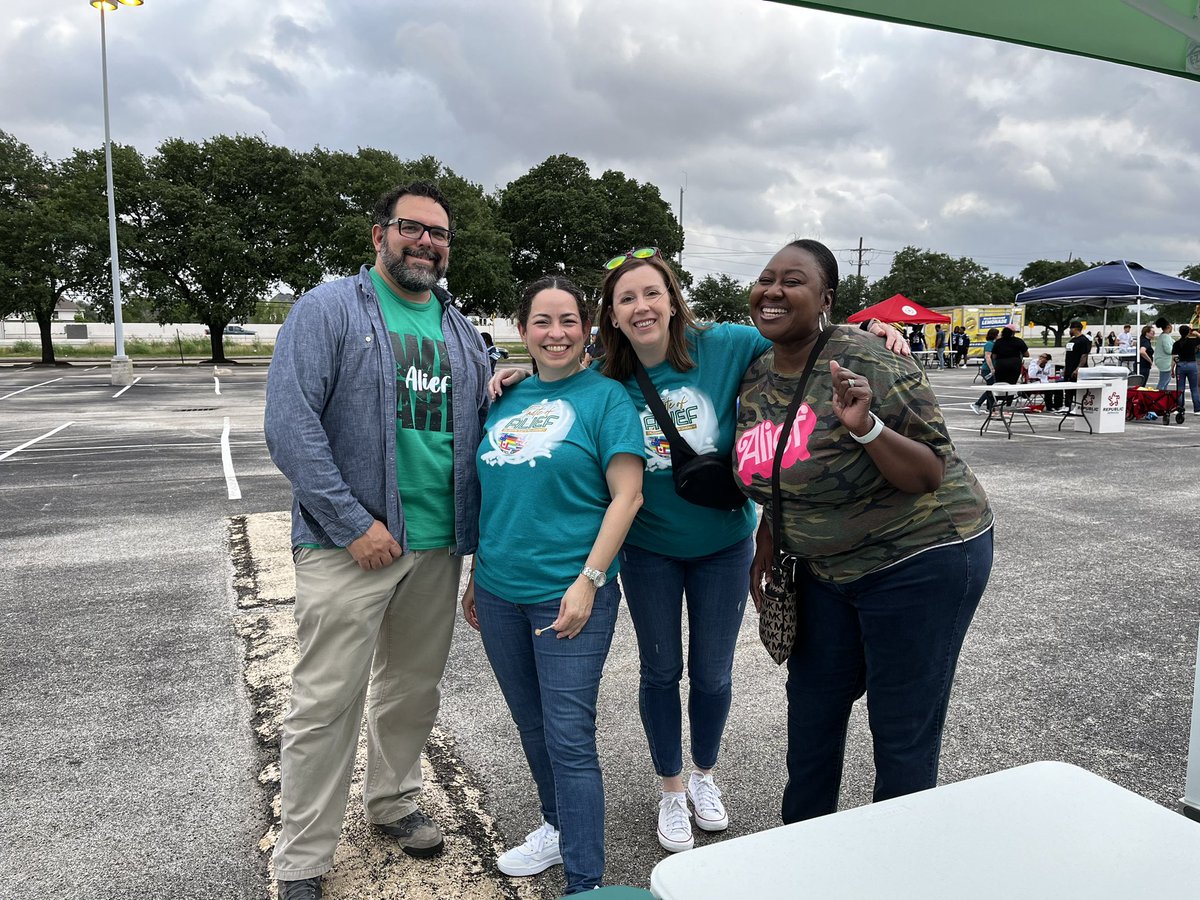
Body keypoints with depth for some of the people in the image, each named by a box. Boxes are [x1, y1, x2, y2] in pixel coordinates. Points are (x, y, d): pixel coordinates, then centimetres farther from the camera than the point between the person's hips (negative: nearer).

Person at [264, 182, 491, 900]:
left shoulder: (461, 332, 13)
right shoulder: (329, 309, -5)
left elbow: (480, 430, 21)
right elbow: (290, 424, -14)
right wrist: (353, 524, -17)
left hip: (438, 547, 6)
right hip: (349, 546, -5)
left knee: (416, 691, 18)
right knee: (328, 704, 2)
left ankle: (394, 802, 41)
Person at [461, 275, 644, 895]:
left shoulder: (604, 396, -5)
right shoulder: (507, 399, 10)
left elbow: (626, 496, -11)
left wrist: (588, 582, -16)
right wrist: (477, 577, 16)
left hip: (567, 594, -6)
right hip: (500, 594, 6)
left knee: (569, 739, -2)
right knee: (531, 726, 19)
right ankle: (559, 827, 40)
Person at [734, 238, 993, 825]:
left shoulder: (867, 365, -21)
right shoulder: (755, 379, 2)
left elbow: (929, 475, -20)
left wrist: (864, 426, -35)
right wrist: (767, 548, 13)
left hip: (920, 561, -7)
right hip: (828, 570, 8)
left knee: (903, 733, 4)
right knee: (811, 710, 19)